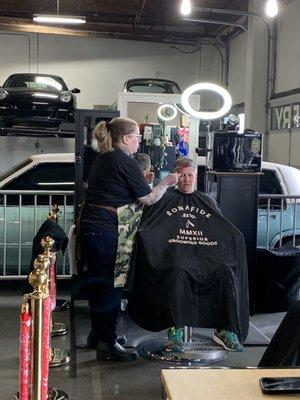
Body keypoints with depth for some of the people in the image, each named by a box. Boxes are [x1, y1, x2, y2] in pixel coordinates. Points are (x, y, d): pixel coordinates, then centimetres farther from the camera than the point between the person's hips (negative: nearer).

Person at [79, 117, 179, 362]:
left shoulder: (102, 159, 16)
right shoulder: (126, 163, -11)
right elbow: (148, 199, -7)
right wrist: (167, 183, 8)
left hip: (90, 226, 9)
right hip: (106, 229, -9)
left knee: (99, 282, 17)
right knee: (111, 284, -3)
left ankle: (98, 334, 29)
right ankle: (108, 344, 3)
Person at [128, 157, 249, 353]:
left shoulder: (208, 202, 29)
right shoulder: (166, 199, 20)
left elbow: (227, 232, 25)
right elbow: (146, 228, 10)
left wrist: (235, 239, 4)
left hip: (206, 253, 3)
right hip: (176, 253, -3)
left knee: (226, 272, -28)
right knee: (177, 273, -37)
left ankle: (226, 330, -20)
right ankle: (175, 332, -33)